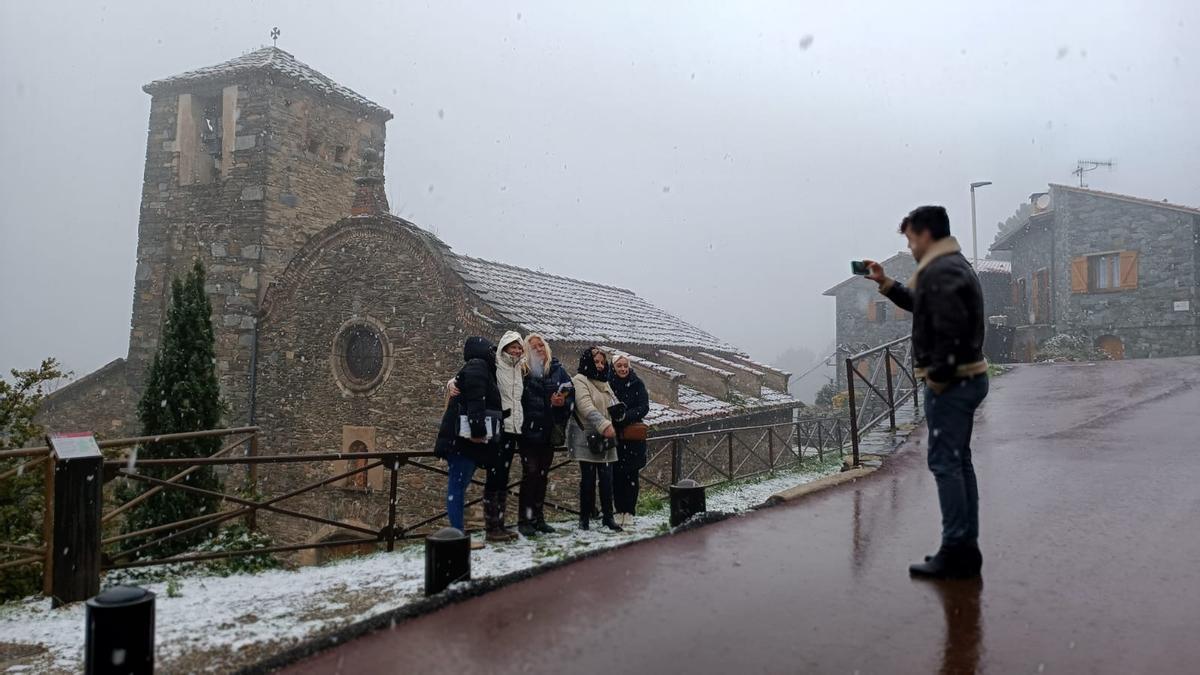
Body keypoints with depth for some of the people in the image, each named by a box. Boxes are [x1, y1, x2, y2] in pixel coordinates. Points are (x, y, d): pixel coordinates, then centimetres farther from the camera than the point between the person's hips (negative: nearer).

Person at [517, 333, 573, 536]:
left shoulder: (558, 370, 6)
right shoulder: (524, 371, -4)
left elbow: (571, 394, 5)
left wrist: (563, 402, -13)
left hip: (550, 431, 4)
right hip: (530, 430, -4)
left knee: (542, 474, 11)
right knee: (531, 472, -8)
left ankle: (538, 518, 20)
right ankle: (524, 520, -1)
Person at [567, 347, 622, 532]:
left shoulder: (604, 383, 19)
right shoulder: (579, 381, -6)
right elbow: (586, 406, -19)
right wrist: (604, 425, -29)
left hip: (604, 440, 6)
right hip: (586, 438, -6)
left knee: (607, 479, 4)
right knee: (588, 479, -1)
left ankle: (608, 517, 12)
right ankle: (584, 518, 9)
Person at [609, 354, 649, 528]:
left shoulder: (637, 384, 1)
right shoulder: (608, 383, 2)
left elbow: (644, 407, -5)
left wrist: (626, 416, -19)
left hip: (633, 437, -1)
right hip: (614, 436, 1)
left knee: (632, 475, 2)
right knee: (616, 475, 3)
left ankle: (629, 512, 10)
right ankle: (620, 510, 13)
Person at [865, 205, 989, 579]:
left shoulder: (940, 272, -17)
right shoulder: (953, 265, 18)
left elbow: (951, 329, -28)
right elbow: (921, 305, 32)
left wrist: (937, 376, -19)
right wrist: (885, 283, 26)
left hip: (951, 382, -11)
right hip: (968, 379, 11)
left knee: (945, 463, -6)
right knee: (959, 461, 14)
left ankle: (956, 551, 0)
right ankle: (966, 548, 22)